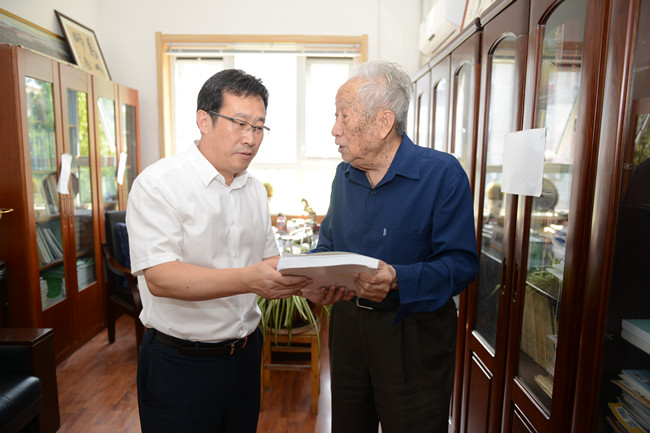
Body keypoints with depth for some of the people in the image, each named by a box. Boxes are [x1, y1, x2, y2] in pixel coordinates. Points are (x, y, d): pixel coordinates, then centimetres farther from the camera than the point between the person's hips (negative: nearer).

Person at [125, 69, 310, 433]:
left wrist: (305, 280, -11)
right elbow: (159, 278, -24)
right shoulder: (158, 184, -14)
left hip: (245, 353, 6)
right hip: (180, 362, -6)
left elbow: (269, 258, 10)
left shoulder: (255, 190, 8)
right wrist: (248, 280, -35)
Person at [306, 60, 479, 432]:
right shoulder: (345, 174, 5)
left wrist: (398, 280, -33)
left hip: (414, 331, -5)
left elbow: (461, 263, -18)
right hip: (347, 321, 6)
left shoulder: (443, 174, -15)